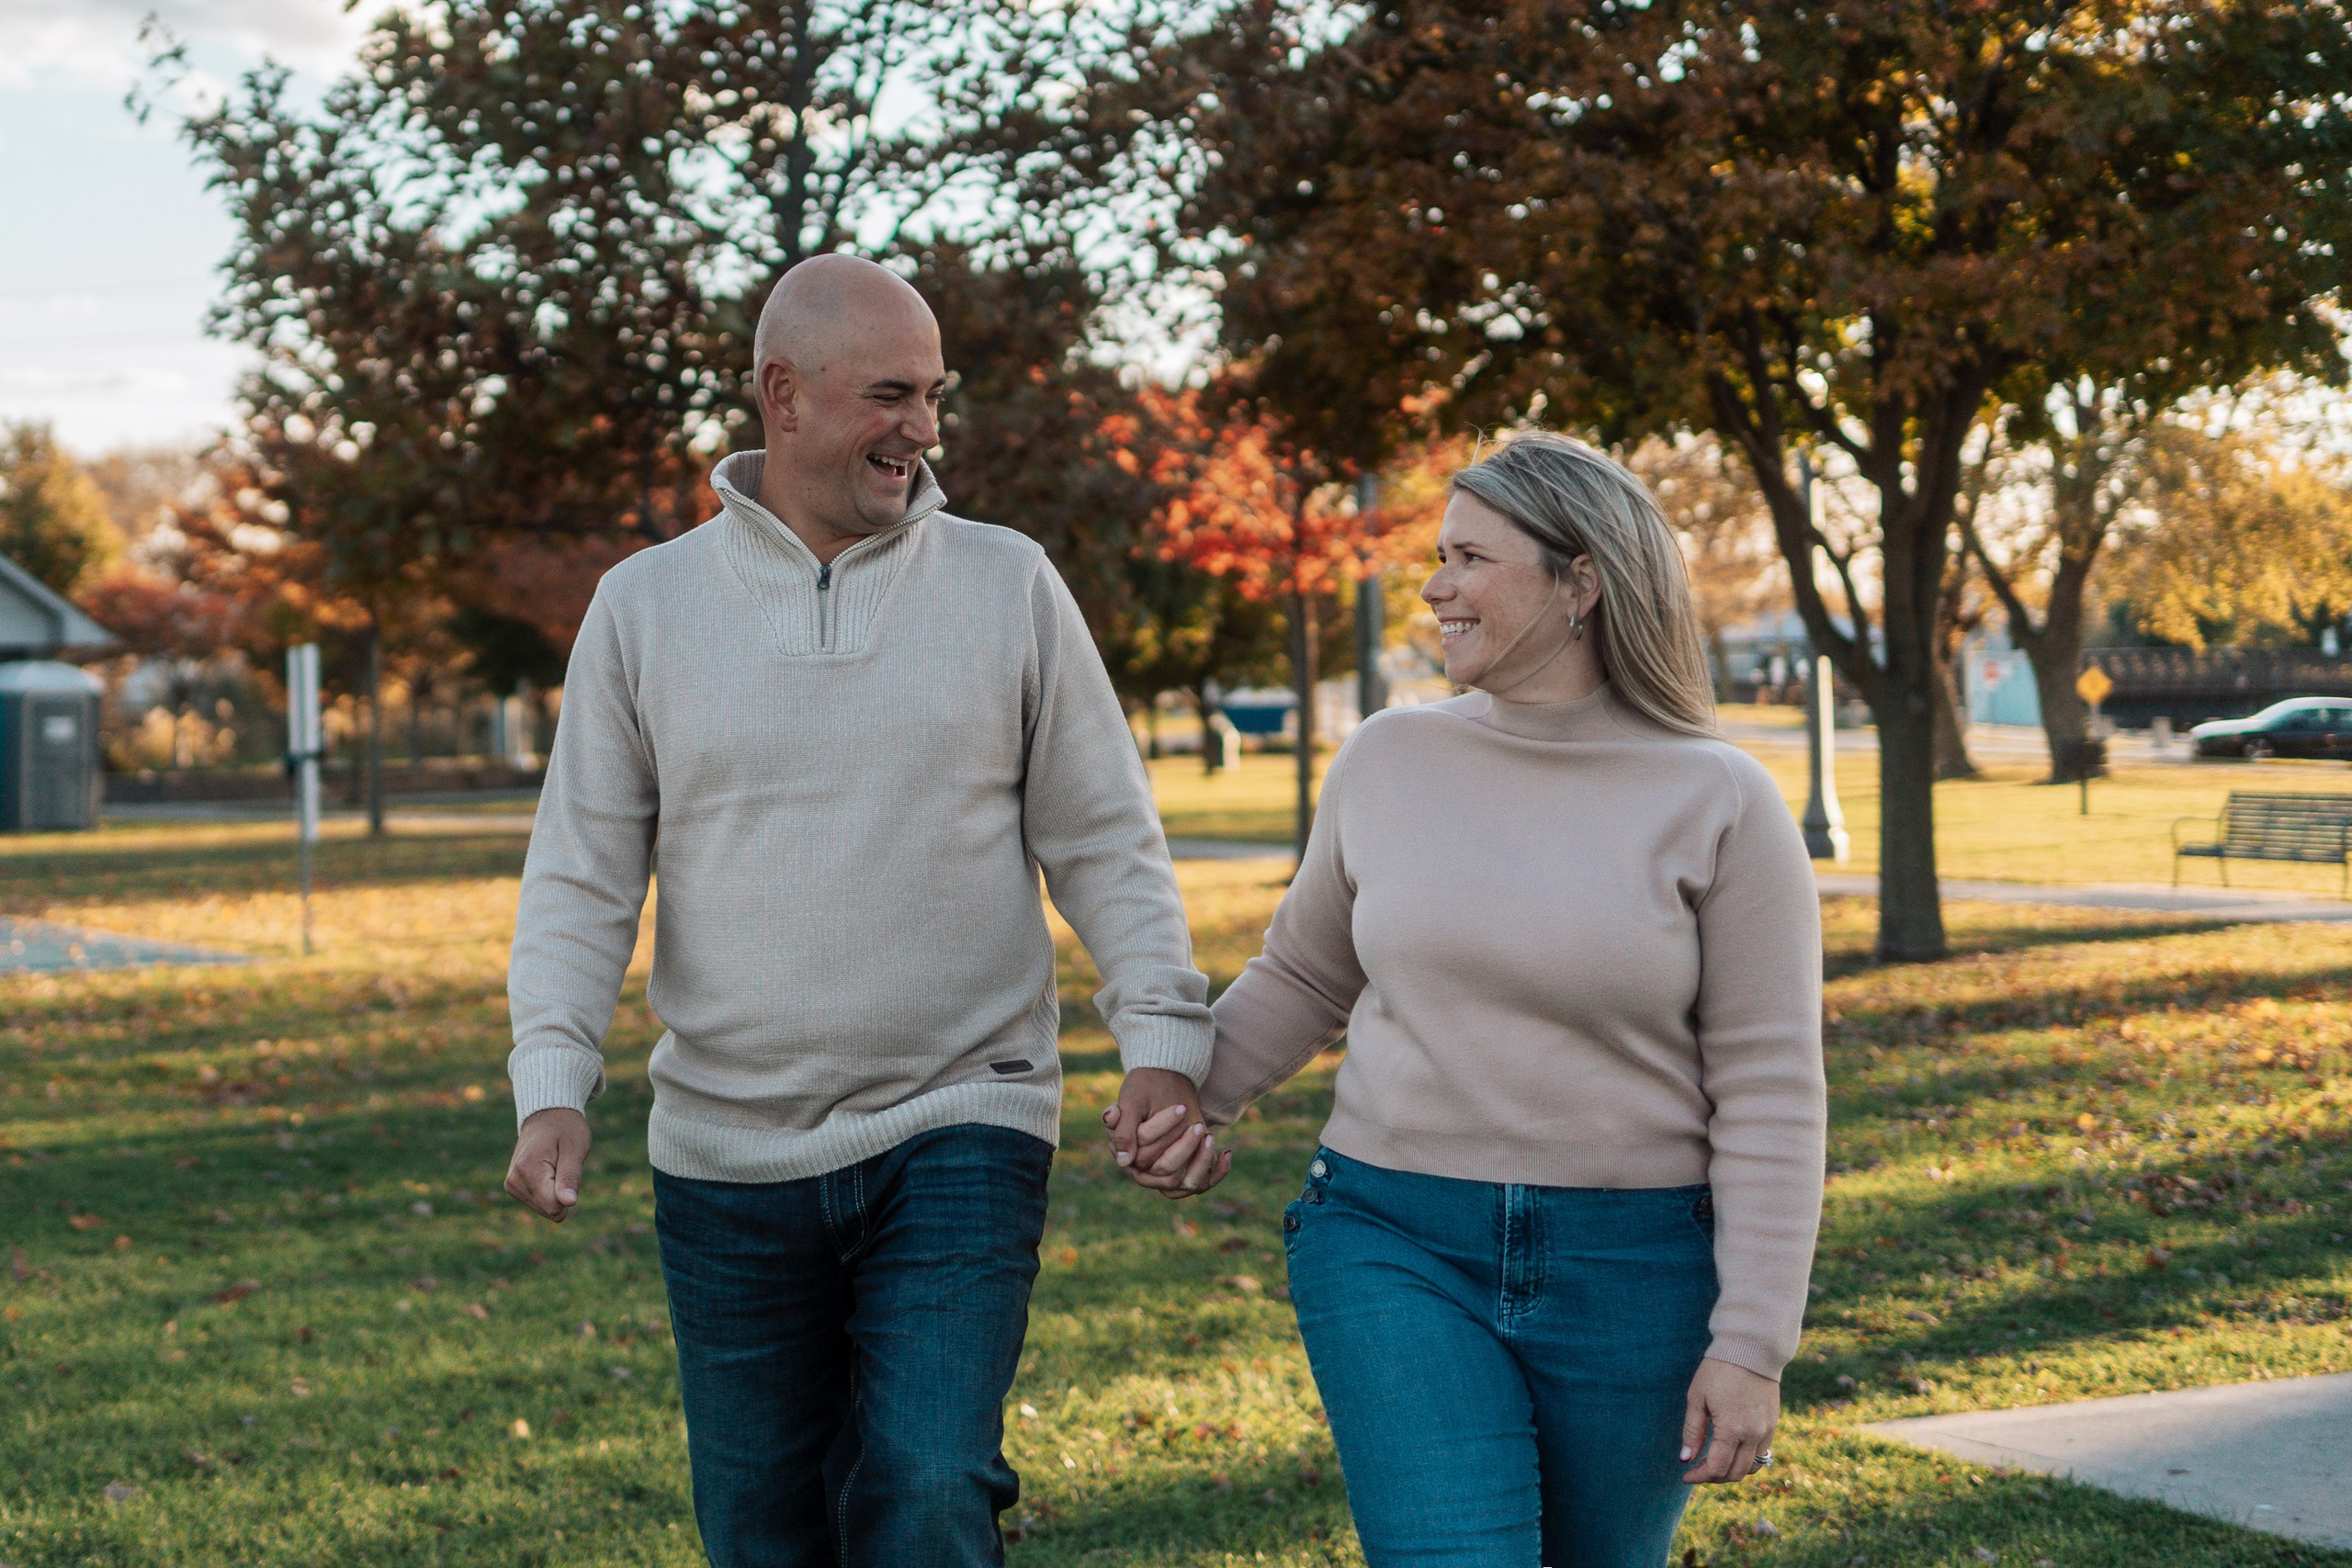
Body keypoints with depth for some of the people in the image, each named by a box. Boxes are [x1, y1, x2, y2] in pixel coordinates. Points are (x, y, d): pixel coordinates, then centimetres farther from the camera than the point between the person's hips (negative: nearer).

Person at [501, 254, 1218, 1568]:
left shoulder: (1009, 585, 2)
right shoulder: (646, 605, 3)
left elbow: (1105, 844, 4)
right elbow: (583, 879, 3)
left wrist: (1165, 1041, -9)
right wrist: (552, 1085, -9)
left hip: (962, 1130, -1)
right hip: (729, 1157, 2)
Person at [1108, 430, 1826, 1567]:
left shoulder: (1719, 804, -6)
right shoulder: (1389, 761, 3)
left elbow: (1768, 1091, -6)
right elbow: (1302, 974, 17)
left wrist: (1752, 1344, -10)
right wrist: (1191, 1099, 1)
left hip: (1631, 1270, -1)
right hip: (1397, 1244, 1)